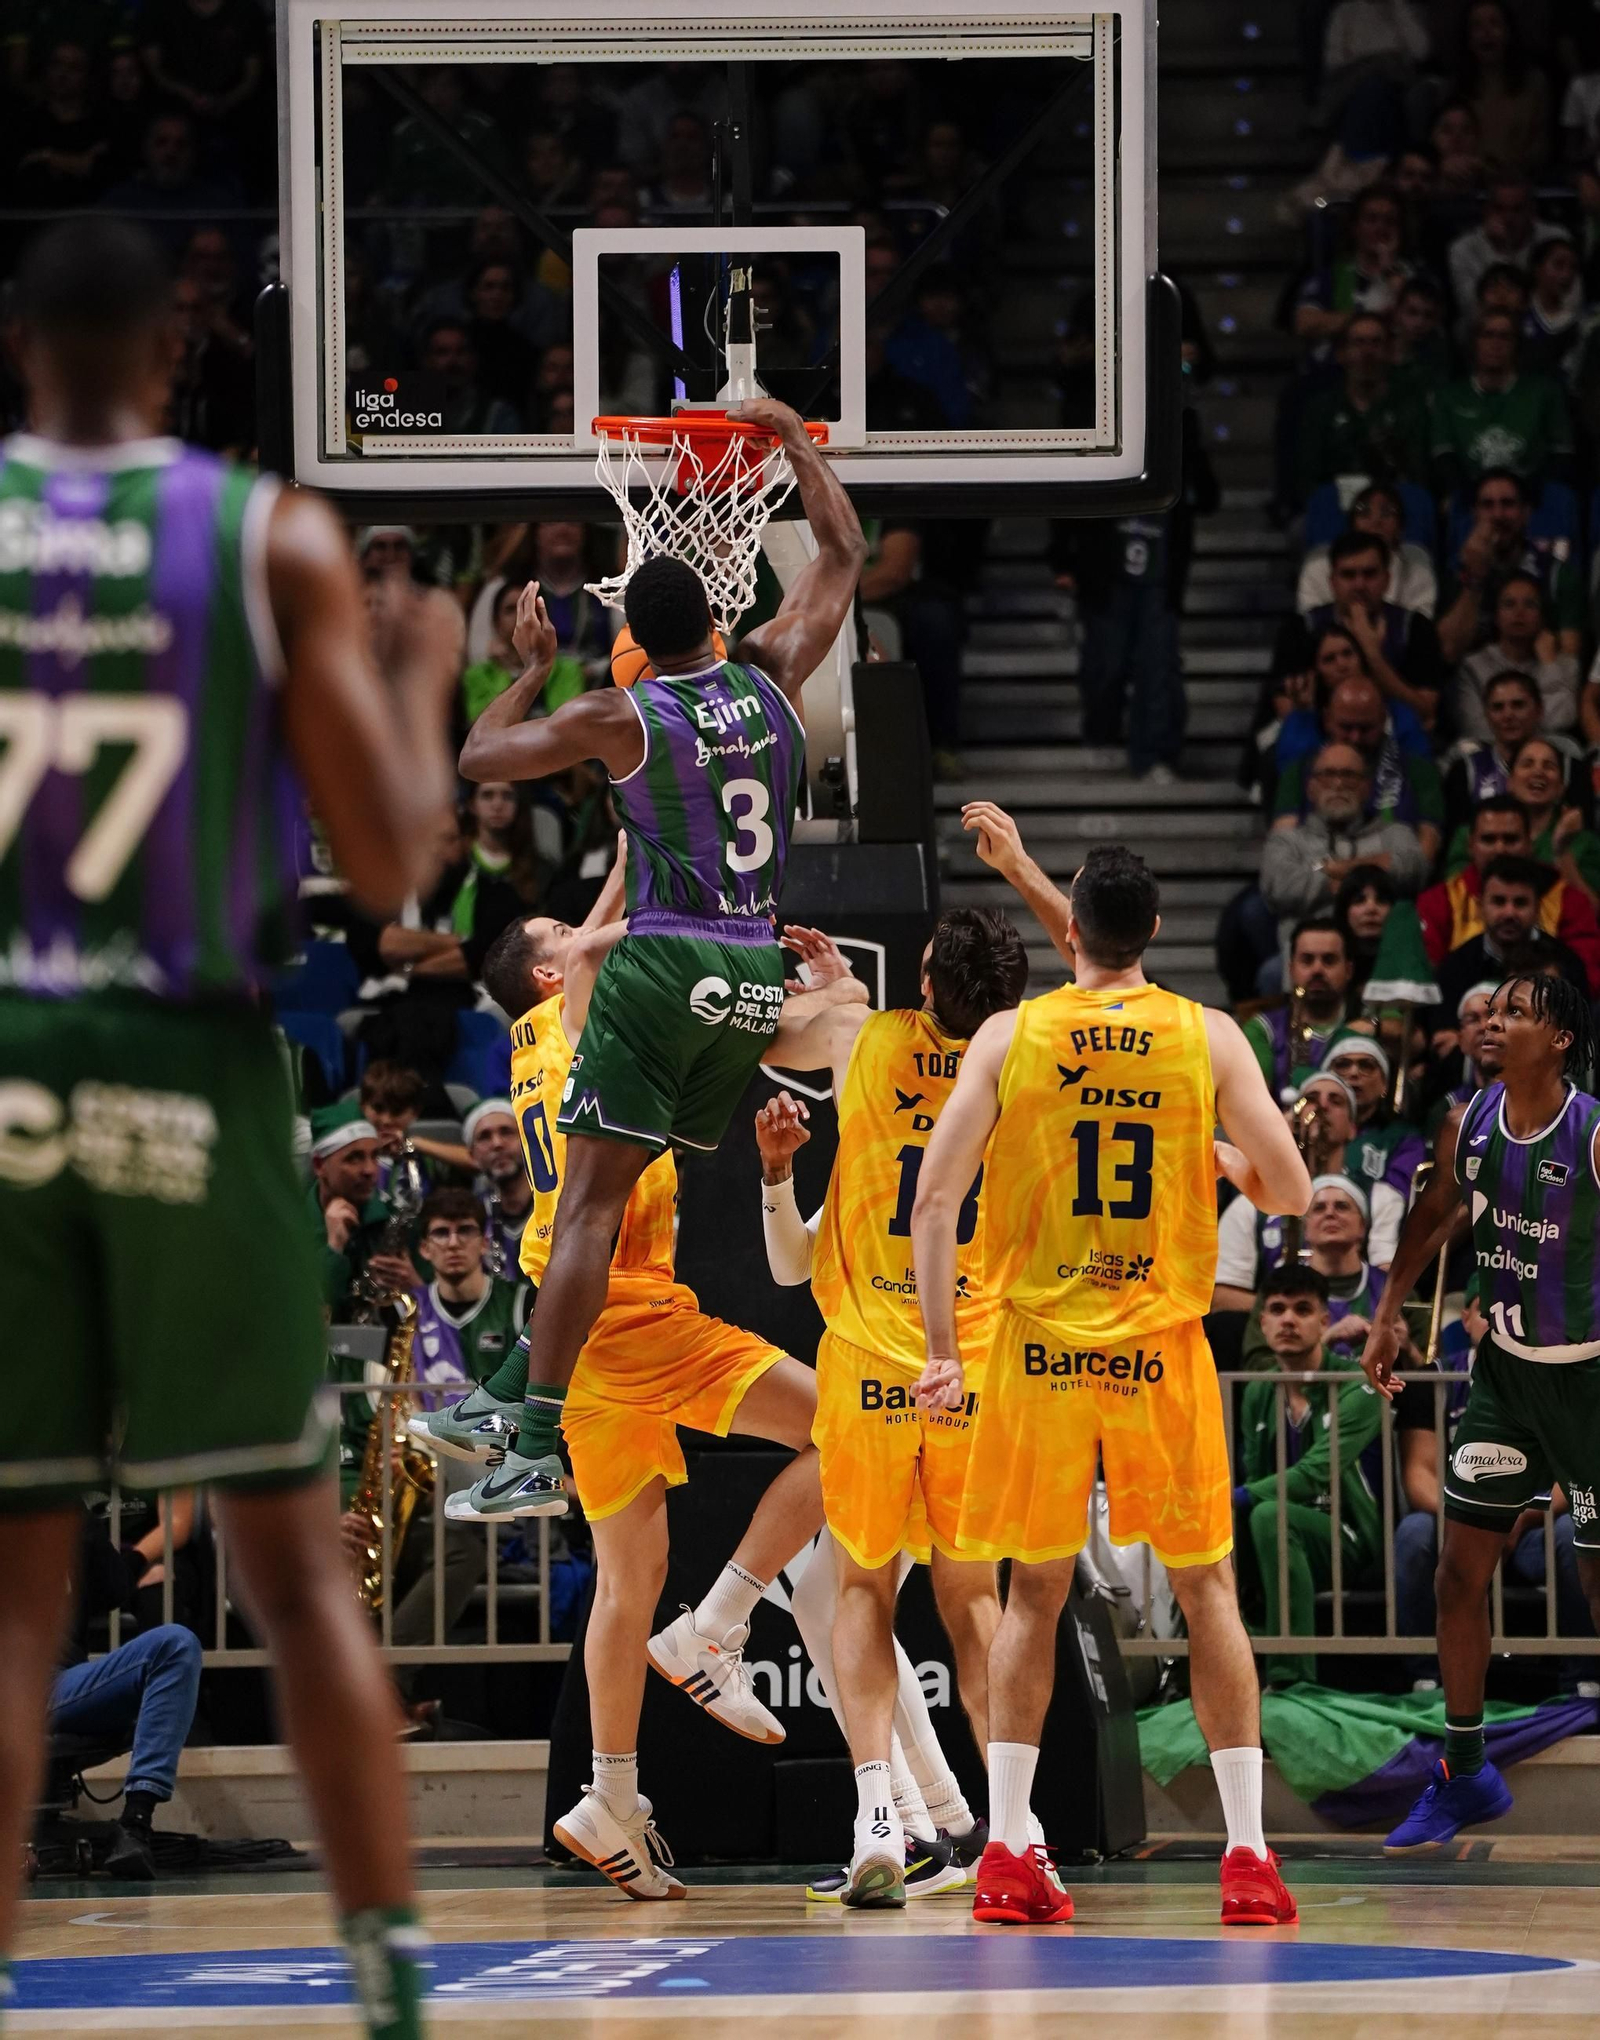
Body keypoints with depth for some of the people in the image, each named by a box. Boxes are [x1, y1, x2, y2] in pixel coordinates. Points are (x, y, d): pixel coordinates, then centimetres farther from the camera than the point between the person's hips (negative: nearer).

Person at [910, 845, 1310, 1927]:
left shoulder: (1010, 1036, -1)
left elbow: (934, 1201, -6)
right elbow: (1292, 1191, -1)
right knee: (1206, 1586, 9)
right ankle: (1249, 1856, 4)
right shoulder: (1208, 1038, -1)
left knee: (1037, 1592, 10)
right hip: (1163, 1347, 0)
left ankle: (1006, 1853, 3)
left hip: (1039, 1347, 1)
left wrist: (943, 1348, -1)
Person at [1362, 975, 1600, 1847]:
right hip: (1504, 1370, 5)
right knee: (1459, 1572, 4)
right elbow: (1433, 1217, 16)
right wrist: (1387, 1315, 13)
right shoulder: (1468, 1125, -2)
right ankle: (1464, 1775, 16)